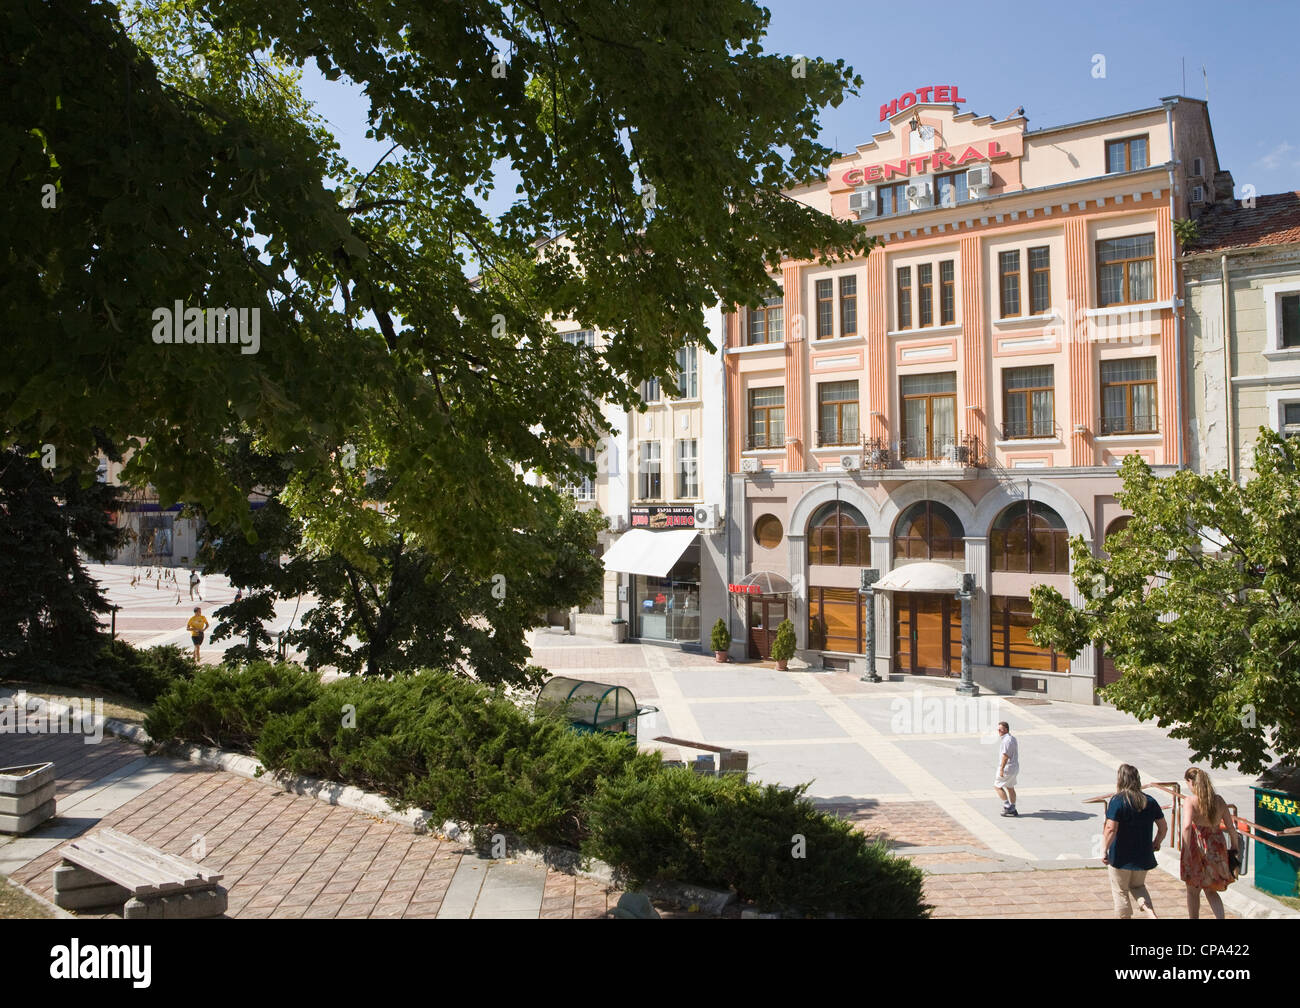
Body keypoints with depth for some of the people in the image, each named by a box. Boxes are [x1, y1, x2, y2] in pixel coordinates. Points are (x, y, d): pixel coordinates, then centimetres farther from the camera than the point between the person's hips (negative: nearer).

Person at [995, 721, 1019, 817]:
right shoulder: (1012, 738, 13)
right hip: (1014, 767, 10)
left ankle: (1007, 806, 3)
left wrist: (1001, 769, -25)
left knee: (997, 786, 3)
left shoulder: (1006, 740, -21)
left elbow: (1005, 756, -26)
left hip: (1007, 768, -10)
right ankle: (1012, 810, 23)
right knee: (1010, 788, 17)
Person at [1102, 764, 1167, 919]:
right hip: (1143, 857, 5)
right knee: (1138, 886, 24)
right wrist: (1157, 843, 23)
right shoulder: (1150, 801, 1)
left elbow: (1111, 829, -22)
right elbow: (1163, 827, 7)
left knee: (1121, 892, 11)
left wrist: (1105, 851, -14)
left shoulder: (1117, 800, -15)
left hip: (1120, 857, -5)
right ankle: (1150, 910, 1)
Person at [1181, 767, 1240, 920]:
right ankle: (1221, 917, 2)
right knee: (1211, 891, 19)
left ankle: (1194, 917, 22)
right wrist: (1235, 848, 18)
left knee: (1193, 891, 14)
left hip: (1197, 846, -5)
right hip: (1216, 847, 5)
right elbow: (1231, 828, 5)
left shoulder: (1190, 800, -13)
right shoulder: (1218, 800, 2)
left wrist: (1186, 851, -24)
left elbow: (1187, 825, -26)